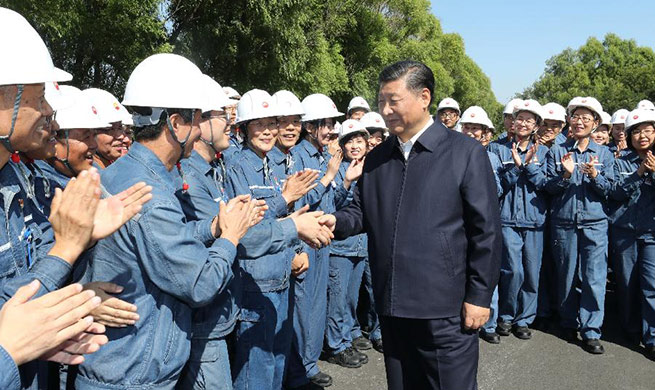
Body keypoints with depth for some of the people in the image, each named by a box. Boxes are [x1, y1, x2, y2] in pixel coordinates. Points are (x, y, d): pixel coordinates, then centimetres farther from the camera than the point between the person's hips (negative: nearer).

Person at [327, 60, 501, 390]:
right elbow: (361, 212, 12)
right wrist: (335, 221, -11)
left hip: (446, 309, -5)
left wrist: (479, 296, -10)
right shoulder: (376, 158, 10)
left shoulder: (466, 152, -6)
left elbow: (486, 230, -8)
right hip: (392, 306, 5)